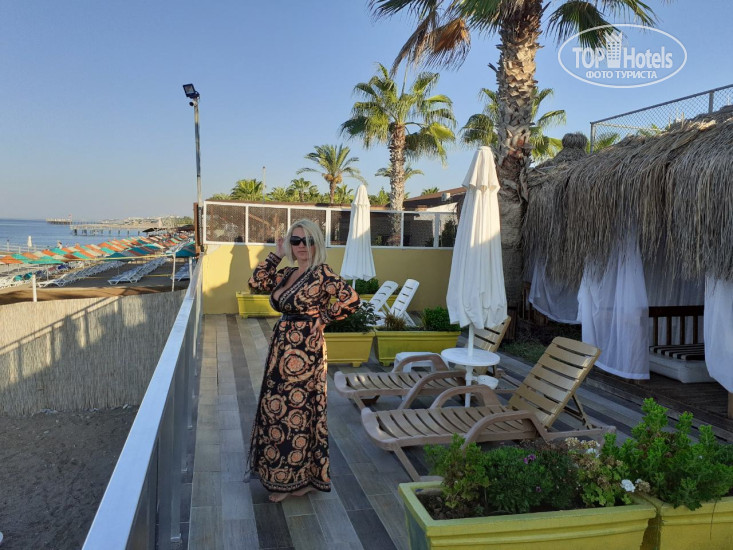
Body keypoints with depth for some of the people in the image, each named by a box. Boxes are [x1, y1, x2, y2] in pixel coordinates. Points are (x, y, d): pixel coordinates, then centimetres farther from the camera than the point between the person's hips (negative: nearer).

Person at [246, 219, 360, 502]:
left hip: (303, 352, -8)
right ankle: (284, 475, 32)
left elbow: (351, 299, -21)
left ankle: (295, 478, 20)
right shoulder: (288, 274, 10)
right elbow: (257, 281, 12)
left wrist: (323, 318, -12)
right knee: (277, 410, 15)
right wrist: (276, 254, 9)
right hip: (281, 351, 8)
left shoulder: (322, 274, -13)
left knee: (296, 412, 2)